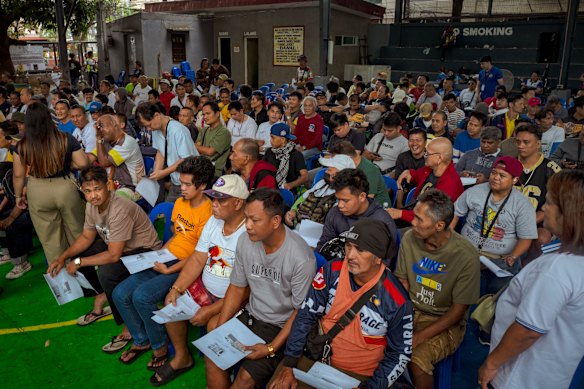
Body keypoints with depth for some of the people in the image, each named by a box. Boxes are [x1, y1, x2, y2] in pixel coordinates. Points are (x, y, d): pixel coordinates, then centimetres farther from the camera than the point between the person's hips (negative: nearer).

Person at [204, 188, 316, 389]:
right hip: (251, 316, 5)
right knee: (212, 354, -9)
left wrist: (271, 349, -20)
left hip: (281, 327, -5)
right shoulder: (245, 240, -7)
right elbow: (237, 287, 4)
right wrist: (219, 330, -3)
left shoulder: (301, 258, -25)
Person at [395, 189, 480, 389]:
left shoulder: (466, 256, -21)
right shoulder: (409, 238, -8)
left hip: (445, 322, -4)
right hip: (410, 311, 4)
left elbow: (458, 310, -14)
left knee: (417, 359, -31)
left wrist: (420, 337, -21)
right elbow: (402, 282, 2)